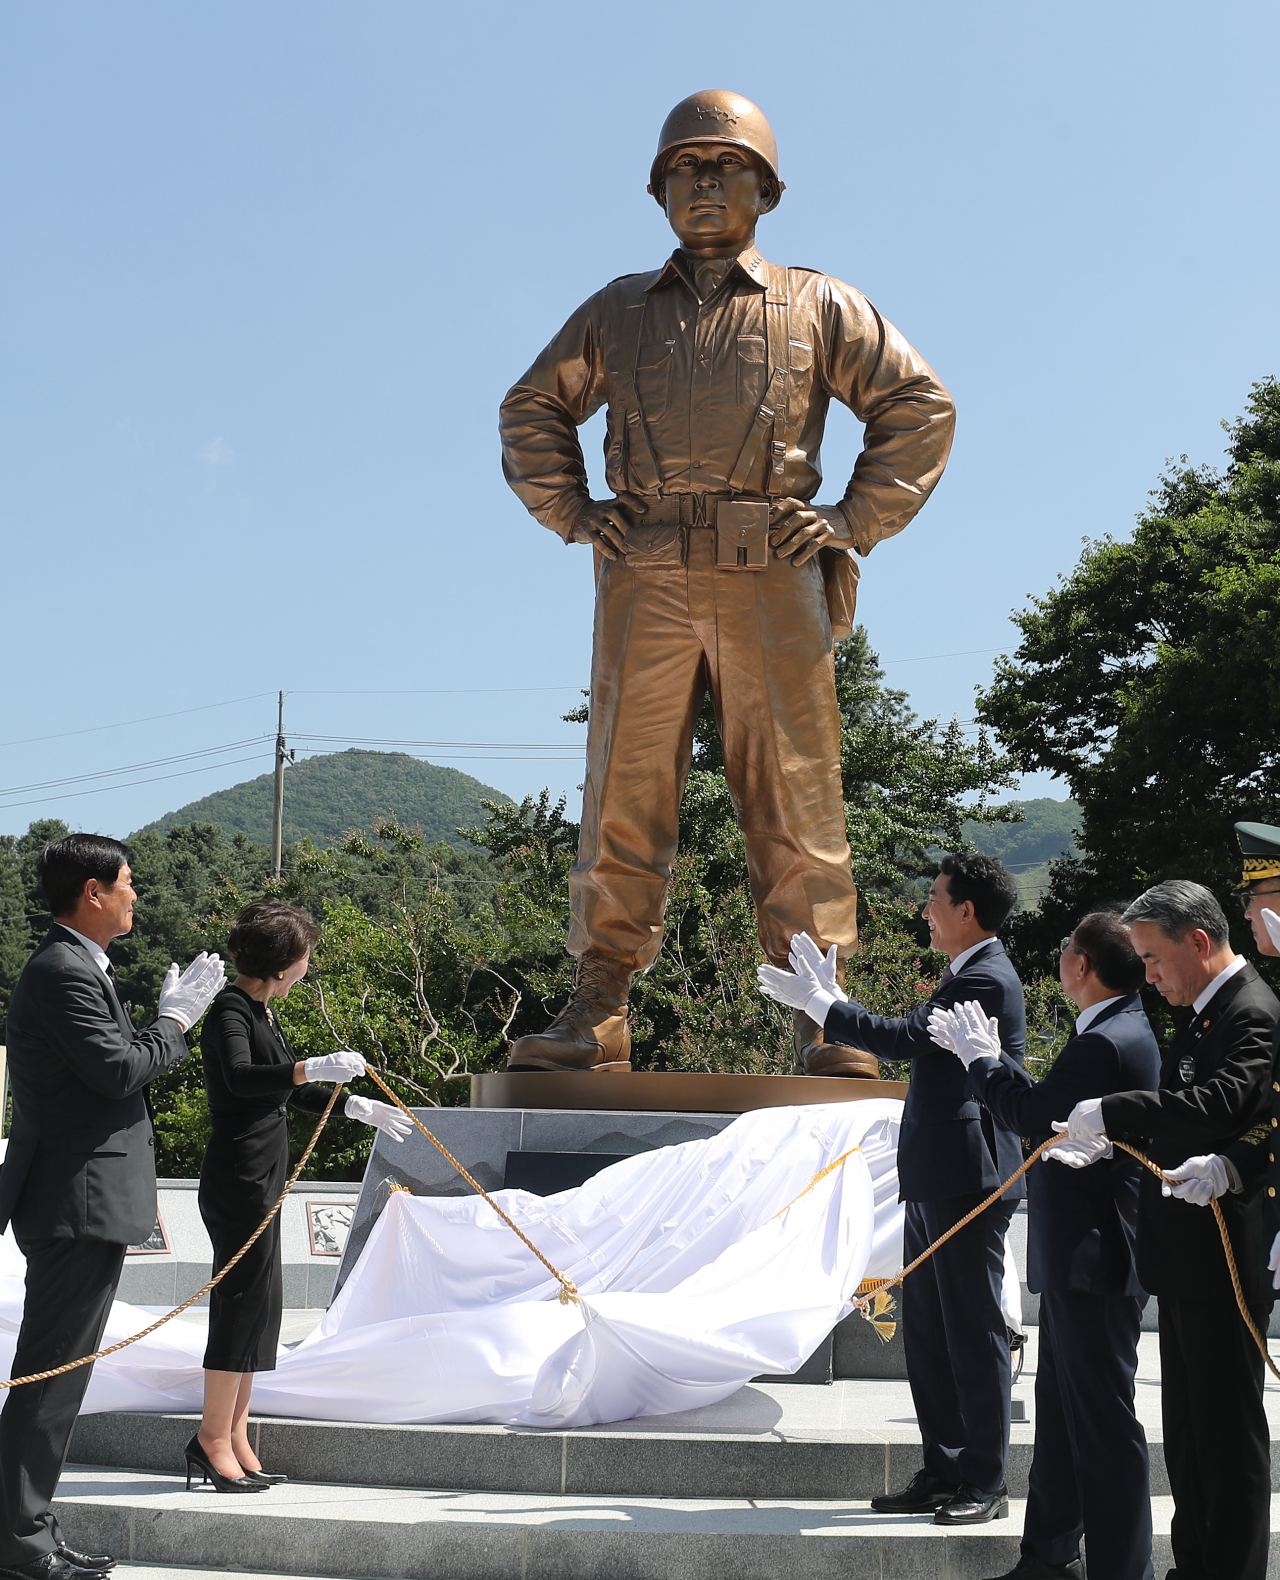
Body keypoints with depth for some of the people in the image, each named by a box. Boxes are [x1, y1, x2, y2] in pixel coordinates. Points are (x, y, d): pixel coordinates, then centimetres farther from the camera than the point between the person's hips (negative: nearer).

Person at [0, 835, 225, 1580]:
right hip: (78, 1205, -11)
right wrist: (177, 1020, -7)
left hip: (86, 1201, 11)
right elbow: (118, 1070, -20)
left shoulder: (74, 965, 17)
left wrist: (169, 1018, 13)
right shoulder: (64, 970, -17)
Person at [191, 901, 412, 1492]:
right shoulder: (231, 1011, -14)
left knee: (256, 1301, 13)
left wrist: (358, 1106, 27)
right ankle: (213, 1439, 3)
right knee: (245, 1299, -6)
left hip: (259, 1178, 10)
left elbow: (286, 1091, 28)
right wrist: (311, 1068, -45)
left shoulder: (260, 1010, 16)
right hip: (239, 1179, -10)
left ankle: (234, 1437, 20)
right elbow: (239, 1077, -35)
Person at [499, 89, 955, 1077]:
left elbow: (921, 405, 15)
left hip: (773, 580, -1)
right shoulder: (618, 312, 21)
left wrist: (854, 521, 4)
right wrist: (571, 511, 13)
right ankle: (597, 1015, -1)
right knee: (625, 795, -3)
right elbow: (532, 410, 29)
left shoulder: (818, 308, 16)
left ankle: (822, 1024, -1)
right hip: (646, 581, 2)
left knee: (797, 801, -4)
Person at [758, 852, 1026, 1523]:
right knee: (926, 1332, 13)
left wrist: (820, 1002, -13)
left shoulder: (988, 979, -15)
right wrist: (827, 997, 15)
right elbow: (911, 1043, 16)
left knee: (973, 1330, -2)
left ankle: (985, 1482, 7)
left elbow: (905, 1038, -21)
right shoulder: (962, 975, 18)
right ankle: (944, 1470, 22)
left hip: (968, 1178, -11)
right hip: (933, 1179, 11)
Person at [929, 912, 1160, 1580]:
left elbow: (1029, 1113, -17)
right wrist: (990, 1058, 13)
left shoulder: (1107, 1043, -21)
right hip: (1080, 1256, 11)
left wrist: (981, 1057, -4)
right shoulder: (1122, 1031, 11)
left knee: (1103, 1422, -2)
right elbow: (1046, 1107, 14)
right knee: (1060, 1409, 18)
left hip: (1093, 1259, -11)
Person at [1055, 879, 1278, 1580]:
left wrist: (1112, 1112, -30)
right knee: (1186, 1424, 18)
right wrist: (1103, 1144, 1)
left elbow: (1223, 1103, -32)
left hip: (1223, 1254, -10)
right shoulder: (1202, 1013, 15)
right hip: (1186, 1257, 10)